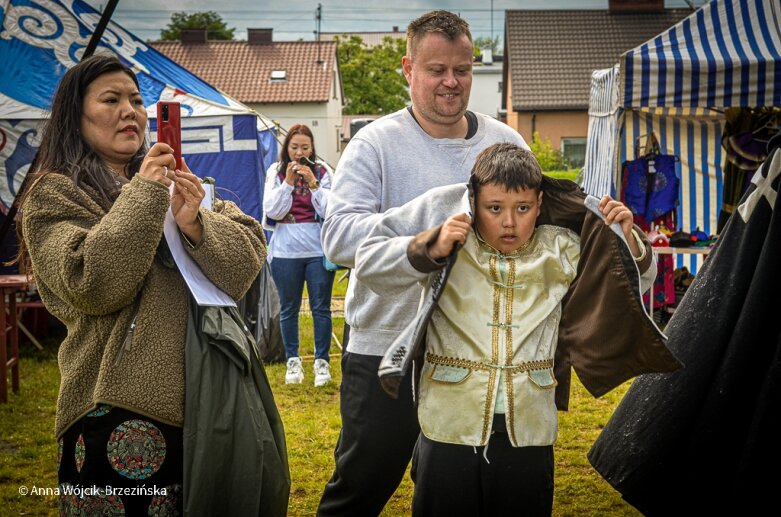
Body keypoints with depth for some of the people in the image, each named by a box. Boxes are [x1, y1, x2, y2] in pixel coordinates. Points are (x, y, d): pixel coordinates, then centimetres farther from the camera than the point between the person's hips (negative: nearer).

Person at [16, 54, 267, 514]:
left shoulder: (174, 183, 15)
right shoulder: (54, 196, 0)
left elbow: (249, 257, 4)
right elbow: (92, 285, -16)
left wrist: (194, 224, -15)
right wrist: (143, 196, -15)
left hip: (197, 401, 5)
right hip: (118, 413, -5)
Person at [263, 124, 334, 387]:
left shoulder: (322, 171, 2)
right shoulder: (276, 171, 4)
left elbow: (329, 211, -6)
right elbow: (271, 211, -5)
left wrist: (313, 184, -16)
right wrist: (288, 182, -13)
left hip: (318, 249, -1)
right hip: (286, 250, 1)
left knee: (321, 307, 2)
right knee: (289, 308, 9)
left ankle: (322, 361, 11)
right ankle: (293, 361, 20)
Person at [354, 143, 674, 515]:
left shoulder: (562, 250, 5)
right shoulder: (450, 247, -4)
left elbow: (631, 288, 15)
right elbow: (369, 264, -7)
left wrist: (627, 240, -4)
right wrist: (430, 249, -20)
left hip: (529, 434, 2)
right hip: (449, 431, -2)